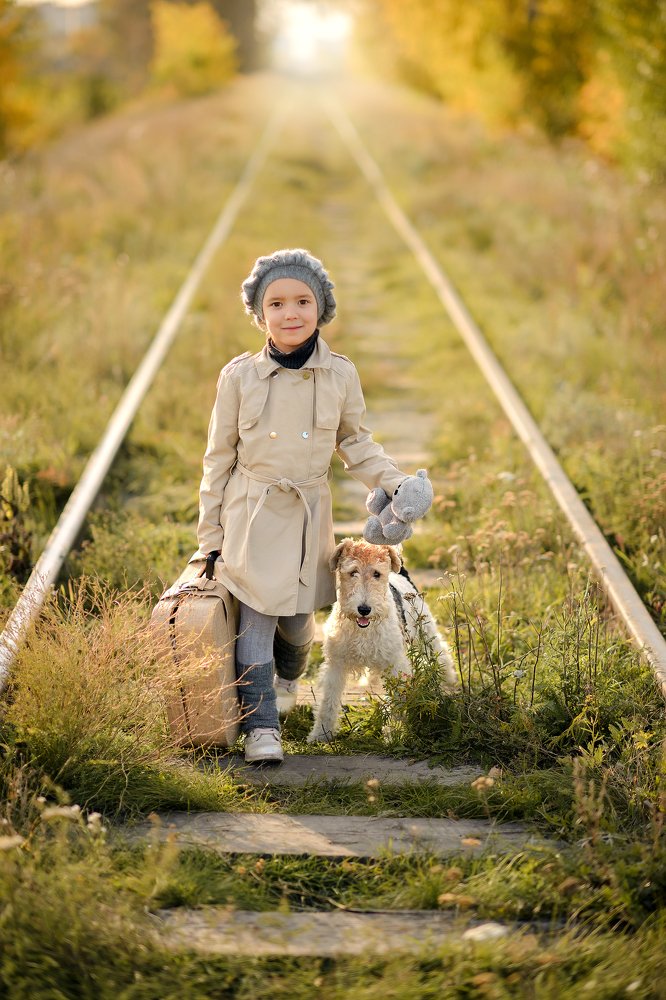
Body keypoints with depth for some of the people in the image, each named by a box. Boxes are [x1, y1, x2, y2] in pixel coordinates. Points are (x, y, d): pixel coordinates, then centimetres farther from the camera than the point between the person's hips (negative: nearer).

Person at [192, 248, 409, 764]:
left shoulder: (340, 374, -4)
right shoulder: (239, 376, -7)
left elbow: (356, 441, 11)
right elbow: (219, 456, 1)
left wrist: (395, 484, -6)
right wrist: (209, 536, 3)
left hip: (309, 514, 2)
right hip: (252, 514, -2)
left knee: (298, 619, 13)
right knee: (256, 618, -6)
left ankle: (287, 680, 46)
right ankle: (261, 725, 1)